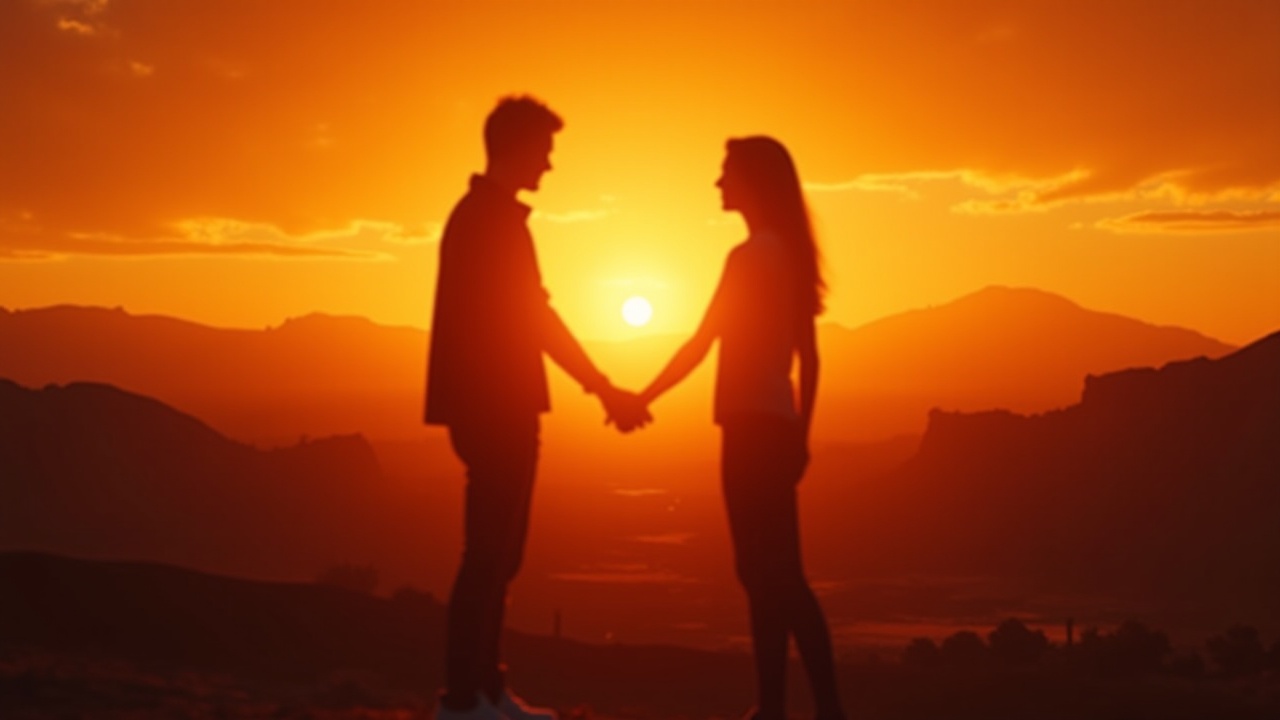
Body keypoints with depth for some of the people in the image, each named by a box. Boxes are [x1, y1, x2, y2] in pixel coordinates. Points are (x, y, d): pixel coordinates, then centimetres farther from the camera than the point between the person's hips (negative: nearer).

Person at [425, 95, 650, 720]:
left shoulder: (482, 215, 19)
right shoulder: (493, 217, -12)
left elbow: (522, 317, 21)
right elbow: (534, 317, -16)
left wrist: (600, 387, 19)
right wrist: (604, 387, -11)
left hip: (495, 409, 10)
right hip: (494, 409, -10)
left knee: (496, 553, 12)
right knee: (489, 554, -8)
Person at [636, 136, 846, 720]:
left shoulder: (752, 256, -13)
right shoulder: (790, 254, 14)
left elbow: (700, 344, -13)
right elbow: (808, 355, 16)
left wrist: (641, 398, -4)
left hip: (754, 426, -9)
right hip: (776, 425, 9)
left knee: (771, 572, -6)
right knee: (768, 570, 10)